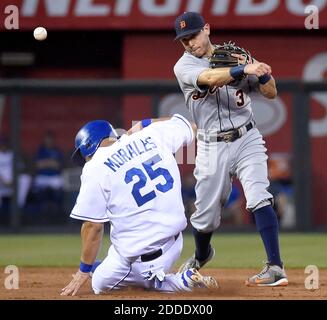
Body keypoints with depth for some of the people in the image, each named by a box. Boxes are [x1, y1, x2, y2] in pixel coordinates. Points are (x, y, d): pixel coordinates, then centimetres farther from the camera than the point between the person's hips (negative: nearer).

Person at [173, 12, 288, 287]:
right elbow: (210, 78, -27)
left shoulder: (236, 56, 3)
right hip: (212, 148, 0)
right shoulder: (184, 66, -4)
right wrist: (244, 69, -43)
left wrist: (261, 71, -21)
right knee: (205, 213, 10)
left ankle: (276, 268, -25)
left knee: (259, 198, -19)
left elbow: (271, 93, 0)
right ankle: (201, 256, 42)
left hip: (247, 140, 0)